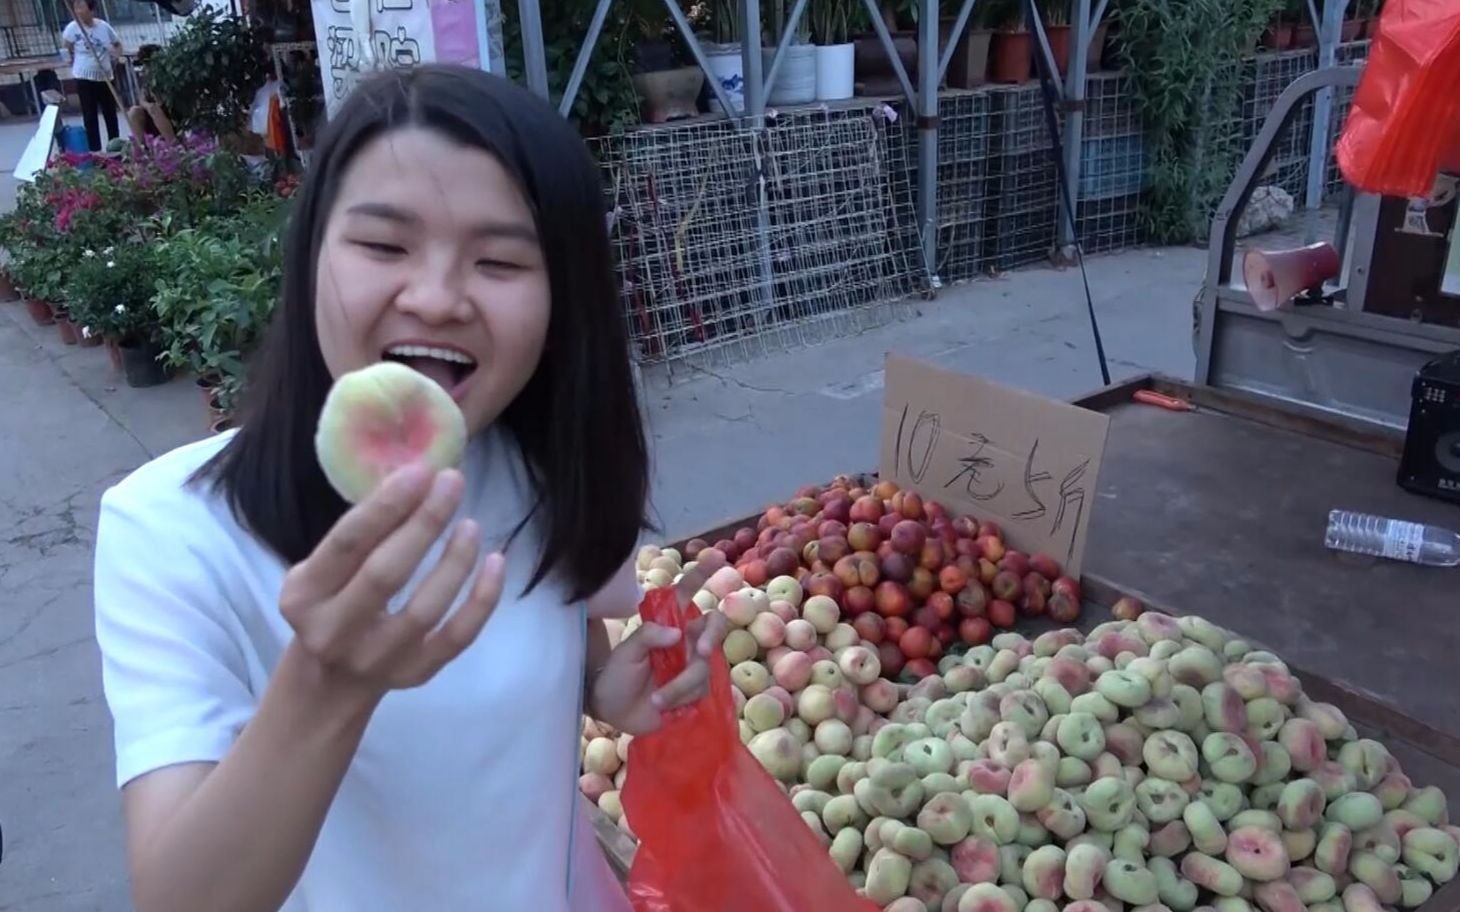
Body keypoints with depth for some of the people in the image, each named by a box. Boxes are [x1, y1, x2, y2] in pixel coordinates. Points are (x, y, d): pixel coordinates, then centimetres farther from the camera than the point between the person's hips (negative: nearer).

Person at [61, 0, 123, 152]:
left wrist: (116, 55, -5)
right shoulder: (72, 28, -9)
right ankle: (95, 150, 5)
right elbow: (67, 50, 4)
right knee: (90, 116, 0)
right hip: (84, 78, -3)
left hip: (104, 77, 3)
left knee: (110, 114, 12)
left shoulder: (104, 26, -1)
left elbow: (118, 44, 11)